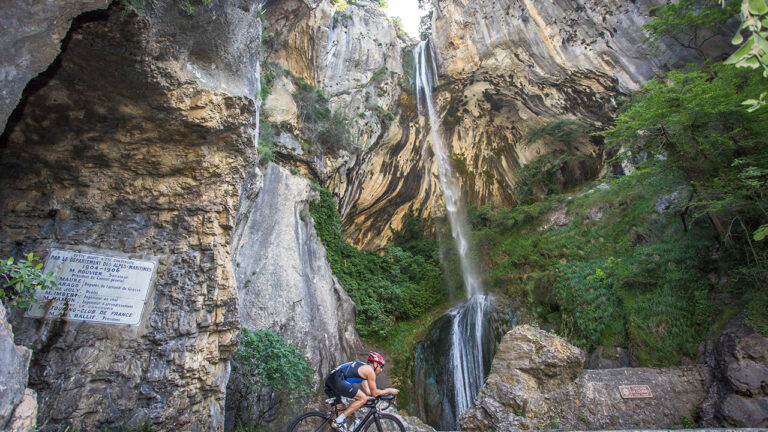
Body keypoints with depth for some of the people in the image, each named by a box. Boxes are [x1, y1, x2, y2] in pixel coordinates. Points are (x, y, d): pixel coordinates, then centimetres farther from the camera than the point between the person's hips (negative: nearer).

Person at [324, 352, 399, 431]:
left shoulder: (363, 368, 27)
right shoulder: (369, 370, 0)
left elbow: (368, 392, 29)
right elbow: (374, 393, 3)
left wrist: (385, 391, 28)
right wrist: (389, 390, 15)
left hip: (329, 380, 10)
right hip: (337, 380, -10)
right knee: (363, 398, -8)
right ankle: (338, 421, -7)